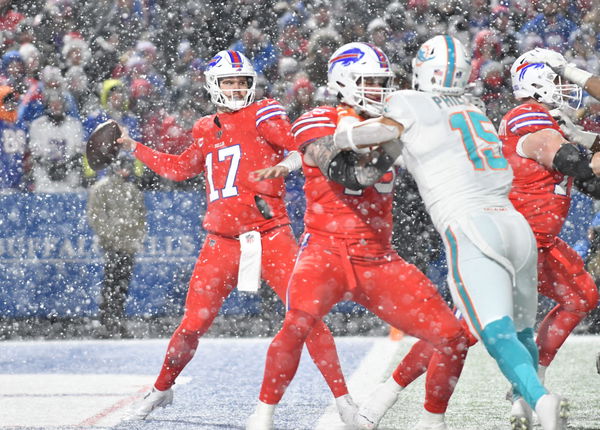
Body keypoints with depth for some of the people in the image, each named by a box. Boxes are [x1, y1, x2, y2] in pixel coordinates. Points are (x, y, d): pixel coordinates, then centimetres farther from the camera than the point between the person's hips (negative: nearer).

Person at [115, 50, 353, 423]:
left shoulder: (262, 115, 0)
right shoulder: (207, 131, 16)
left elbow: (299, 143, -16)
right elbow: (178, 168, 32)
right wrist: (133, 147, 35)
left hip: (269, 235, -4)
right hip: (222, 241, 4)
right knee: (193, 324, 4)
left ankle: (342, 396, -8)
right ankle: (162, 389, 27)